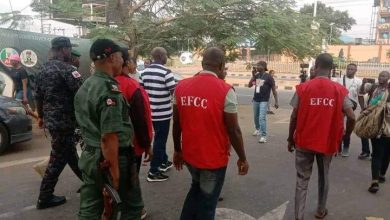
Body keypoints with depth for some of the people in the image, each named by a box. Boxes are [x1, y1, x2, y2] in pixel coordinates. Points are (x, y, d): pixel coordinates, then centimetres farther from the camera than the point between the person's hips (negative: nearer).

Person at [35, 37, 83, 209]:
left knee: (70, 153, 19)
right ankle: (45, 198, 11)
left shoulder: (44, 69, 11)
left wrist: (41, 116, 25)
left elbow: (38, 96, 17)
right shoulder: (66, 69, -16)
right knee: (58, 158, 2)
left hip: (51, 119, 9)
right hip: (63, 121, -9)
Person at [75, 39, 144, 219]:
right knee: (132, 205, 12)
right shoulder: (109, 89, -22)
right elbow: (109, 137, -26)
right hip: (115, 158, -8)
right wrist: (115, 172, -22)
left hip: (90, 156, 9)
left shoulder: (84, 87, 8)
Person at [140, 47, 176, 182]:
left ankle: (163, 162, 37)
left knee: (159, 138, 22)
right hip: (163, 112, -7)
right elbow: (174, 92, -15)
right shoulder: (166, 72, -16)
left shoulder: (145, 72, 5)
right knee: (160, 140, 1)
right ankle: (153, 171, 6)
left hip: (150, 112, 7)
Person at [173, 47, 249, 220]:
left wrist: (177, 151, 17)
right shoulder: (225, 90, -17)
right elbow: (233, 130, -13)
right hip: (214, 158, -4)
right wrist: (242, 158, 0)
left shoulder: (181, 86, -3)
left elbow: (176, 124, 4)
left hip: (189, 154, 5)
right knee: (207, 201, 16)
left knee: (196, 189, 30)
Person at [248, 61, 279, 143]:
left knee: (262, 118, -14)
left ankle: (264, 136, -12)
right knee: (256, 117, 18)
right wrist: (253, 76, -10)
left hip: (264, 101, -6)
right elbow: (249, 85, 3)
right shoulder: (256, 75, 5)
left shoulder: (268, 77, -10)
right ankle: (257, 129, 41)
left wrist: (276, 102, -11)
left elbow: (274, 89, -8)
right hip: (255, 100, 6)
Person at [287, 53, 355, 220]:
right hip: (327, 142, 2)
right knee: (323, 177, 22)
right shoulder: (340, 90, -4)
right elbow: (352, 118, -8)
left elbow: (294, 117, -7)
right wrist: (342, 139, 5)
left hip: (304, 142, -2)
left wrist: (290, 139, 4)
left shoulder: (303, 88, -8)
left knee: (302, 180, 8)